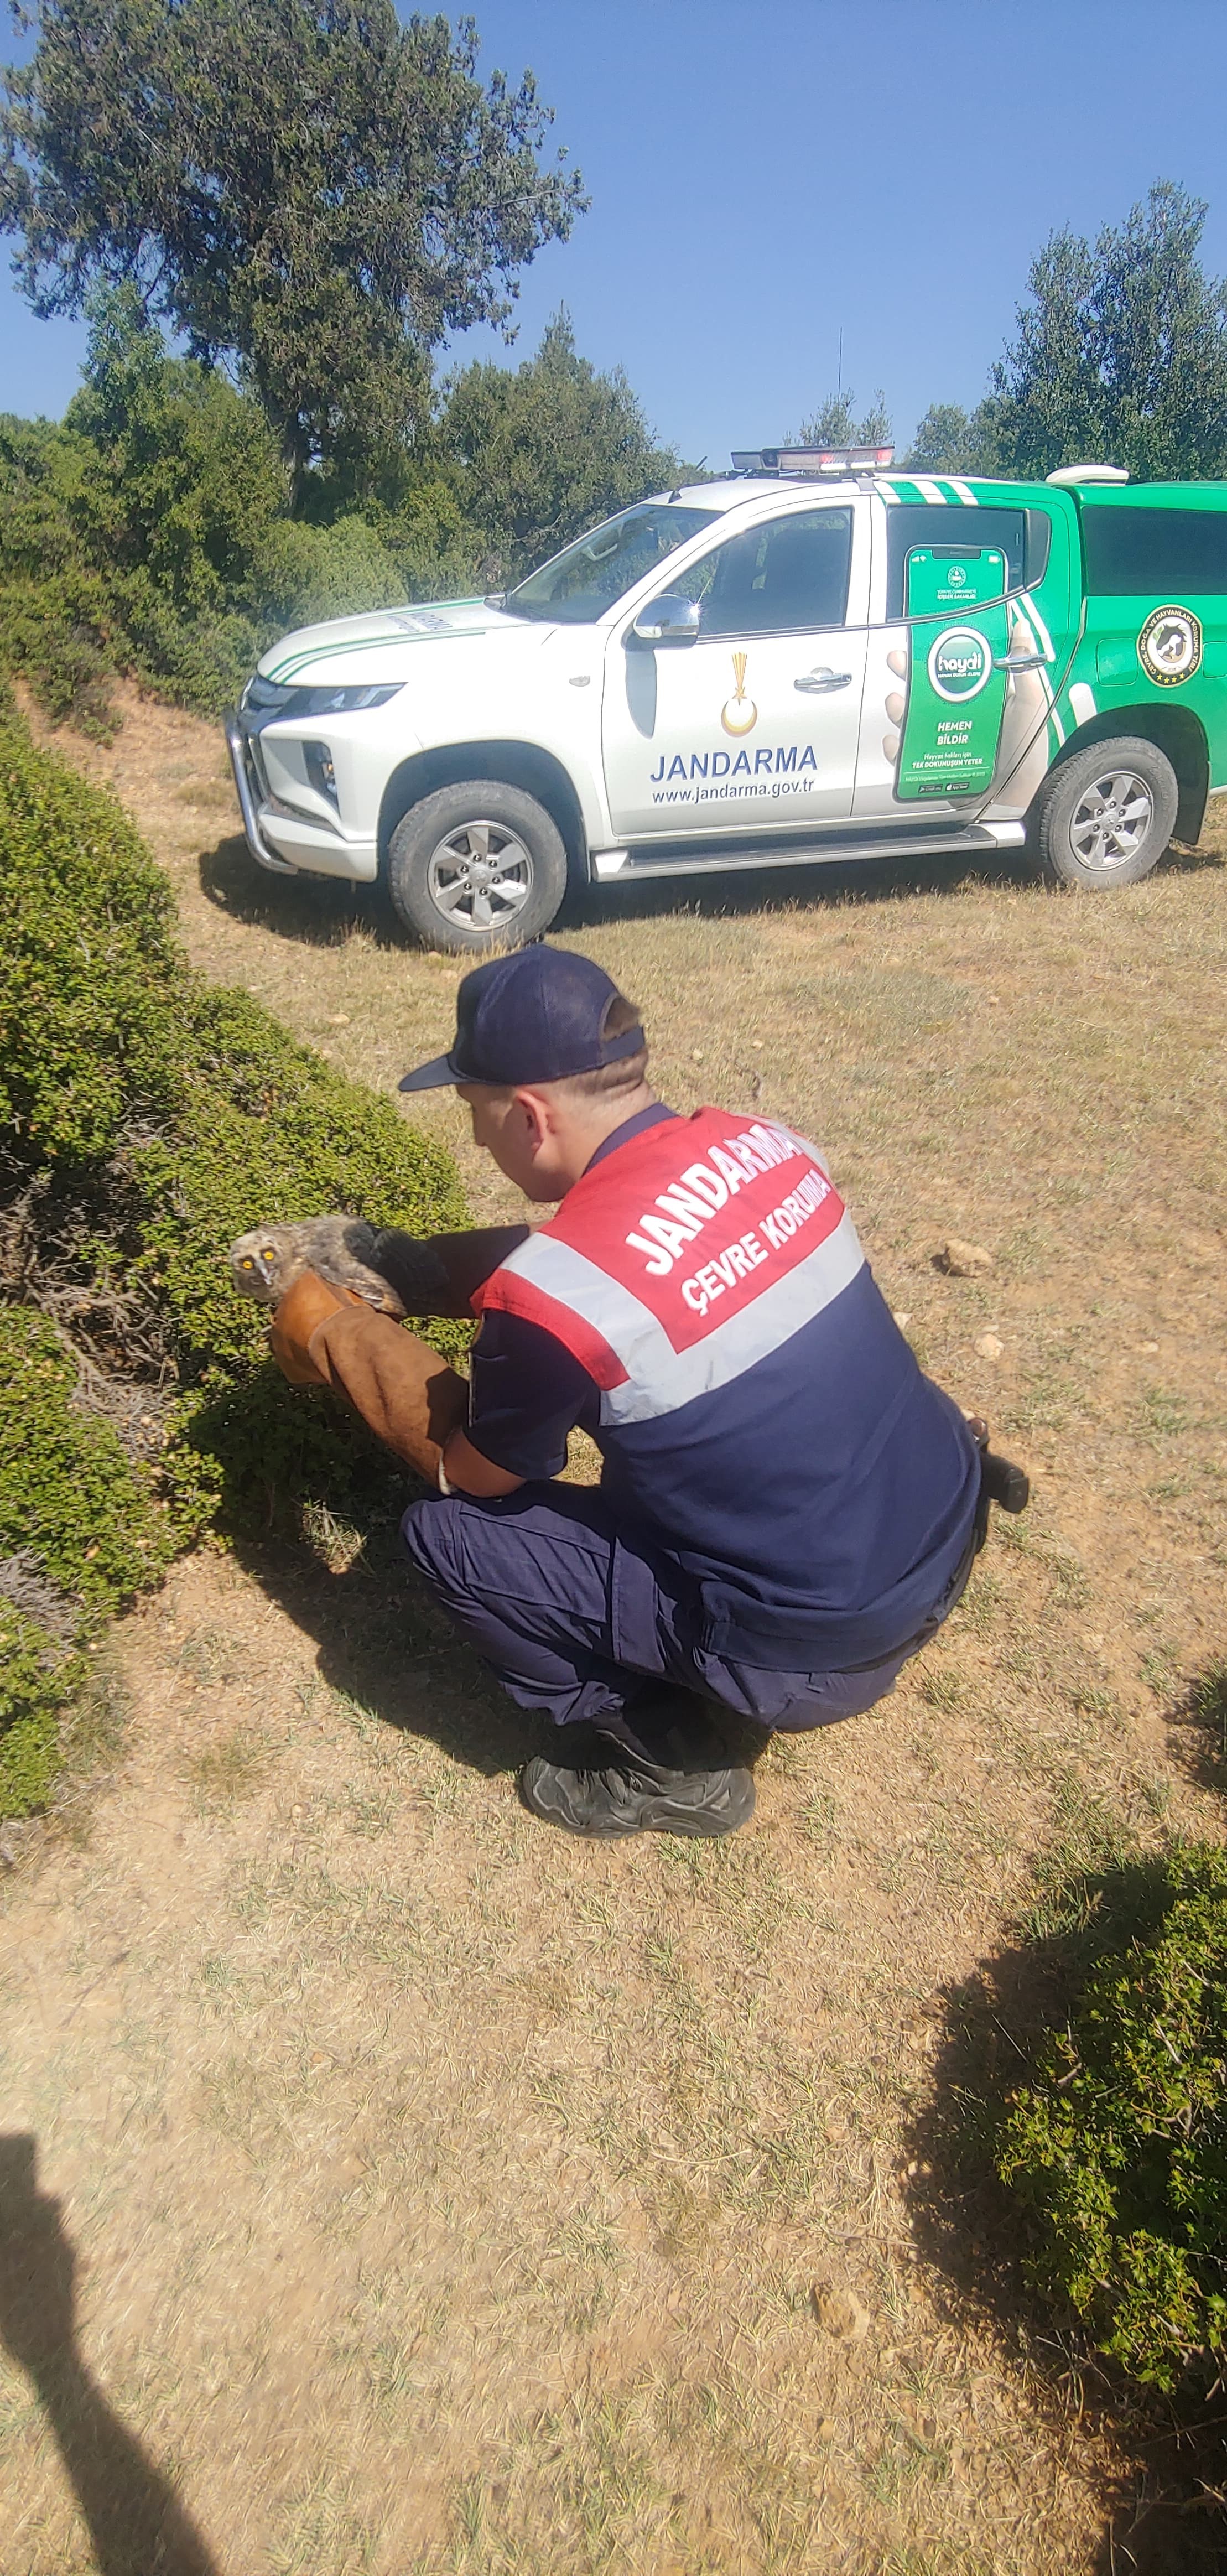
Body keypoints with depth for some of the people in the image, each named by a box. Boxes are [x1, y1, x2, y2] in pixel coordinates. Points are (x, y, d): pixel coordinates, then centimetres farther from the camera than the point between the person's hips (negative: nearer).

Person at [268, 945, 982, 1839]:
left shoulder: (552, 1297, -24)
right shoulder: (763, 1142, -4)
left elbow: (467, 1470, -3)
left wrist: (332, 1328, 6)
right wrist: (424, 1267, 15)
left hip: (817, 1651, -7)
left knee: (446, 1534, 0)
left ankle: (677, 1758, 13)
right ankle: (716, 1697, 26)